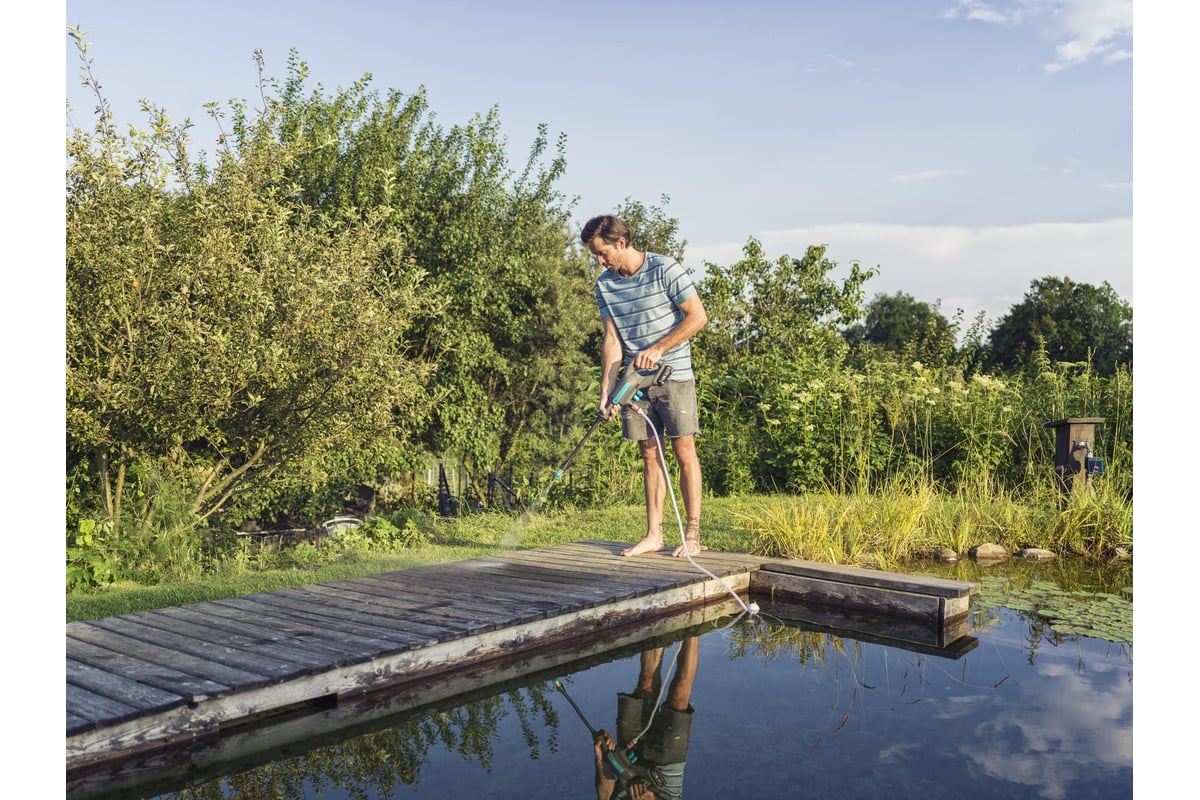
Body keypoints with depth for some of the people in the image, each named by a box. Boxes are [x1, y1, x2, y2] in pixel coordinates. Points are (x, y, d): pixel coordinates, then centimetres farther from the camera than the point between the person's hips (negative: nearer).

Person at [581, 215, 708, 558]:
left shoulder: (665, 270, -10)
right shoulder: (604, 285, 5)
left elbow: (698, 316, -10)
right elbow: (611, 340, 3)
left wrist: (658, 349, -15)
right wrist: (606, 391, -6)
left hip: (673, 375, -5)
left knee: (684, 450, -4)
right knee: (650, 455, 7)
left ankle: (692, 535, 3)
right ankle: (653, 535, 12)